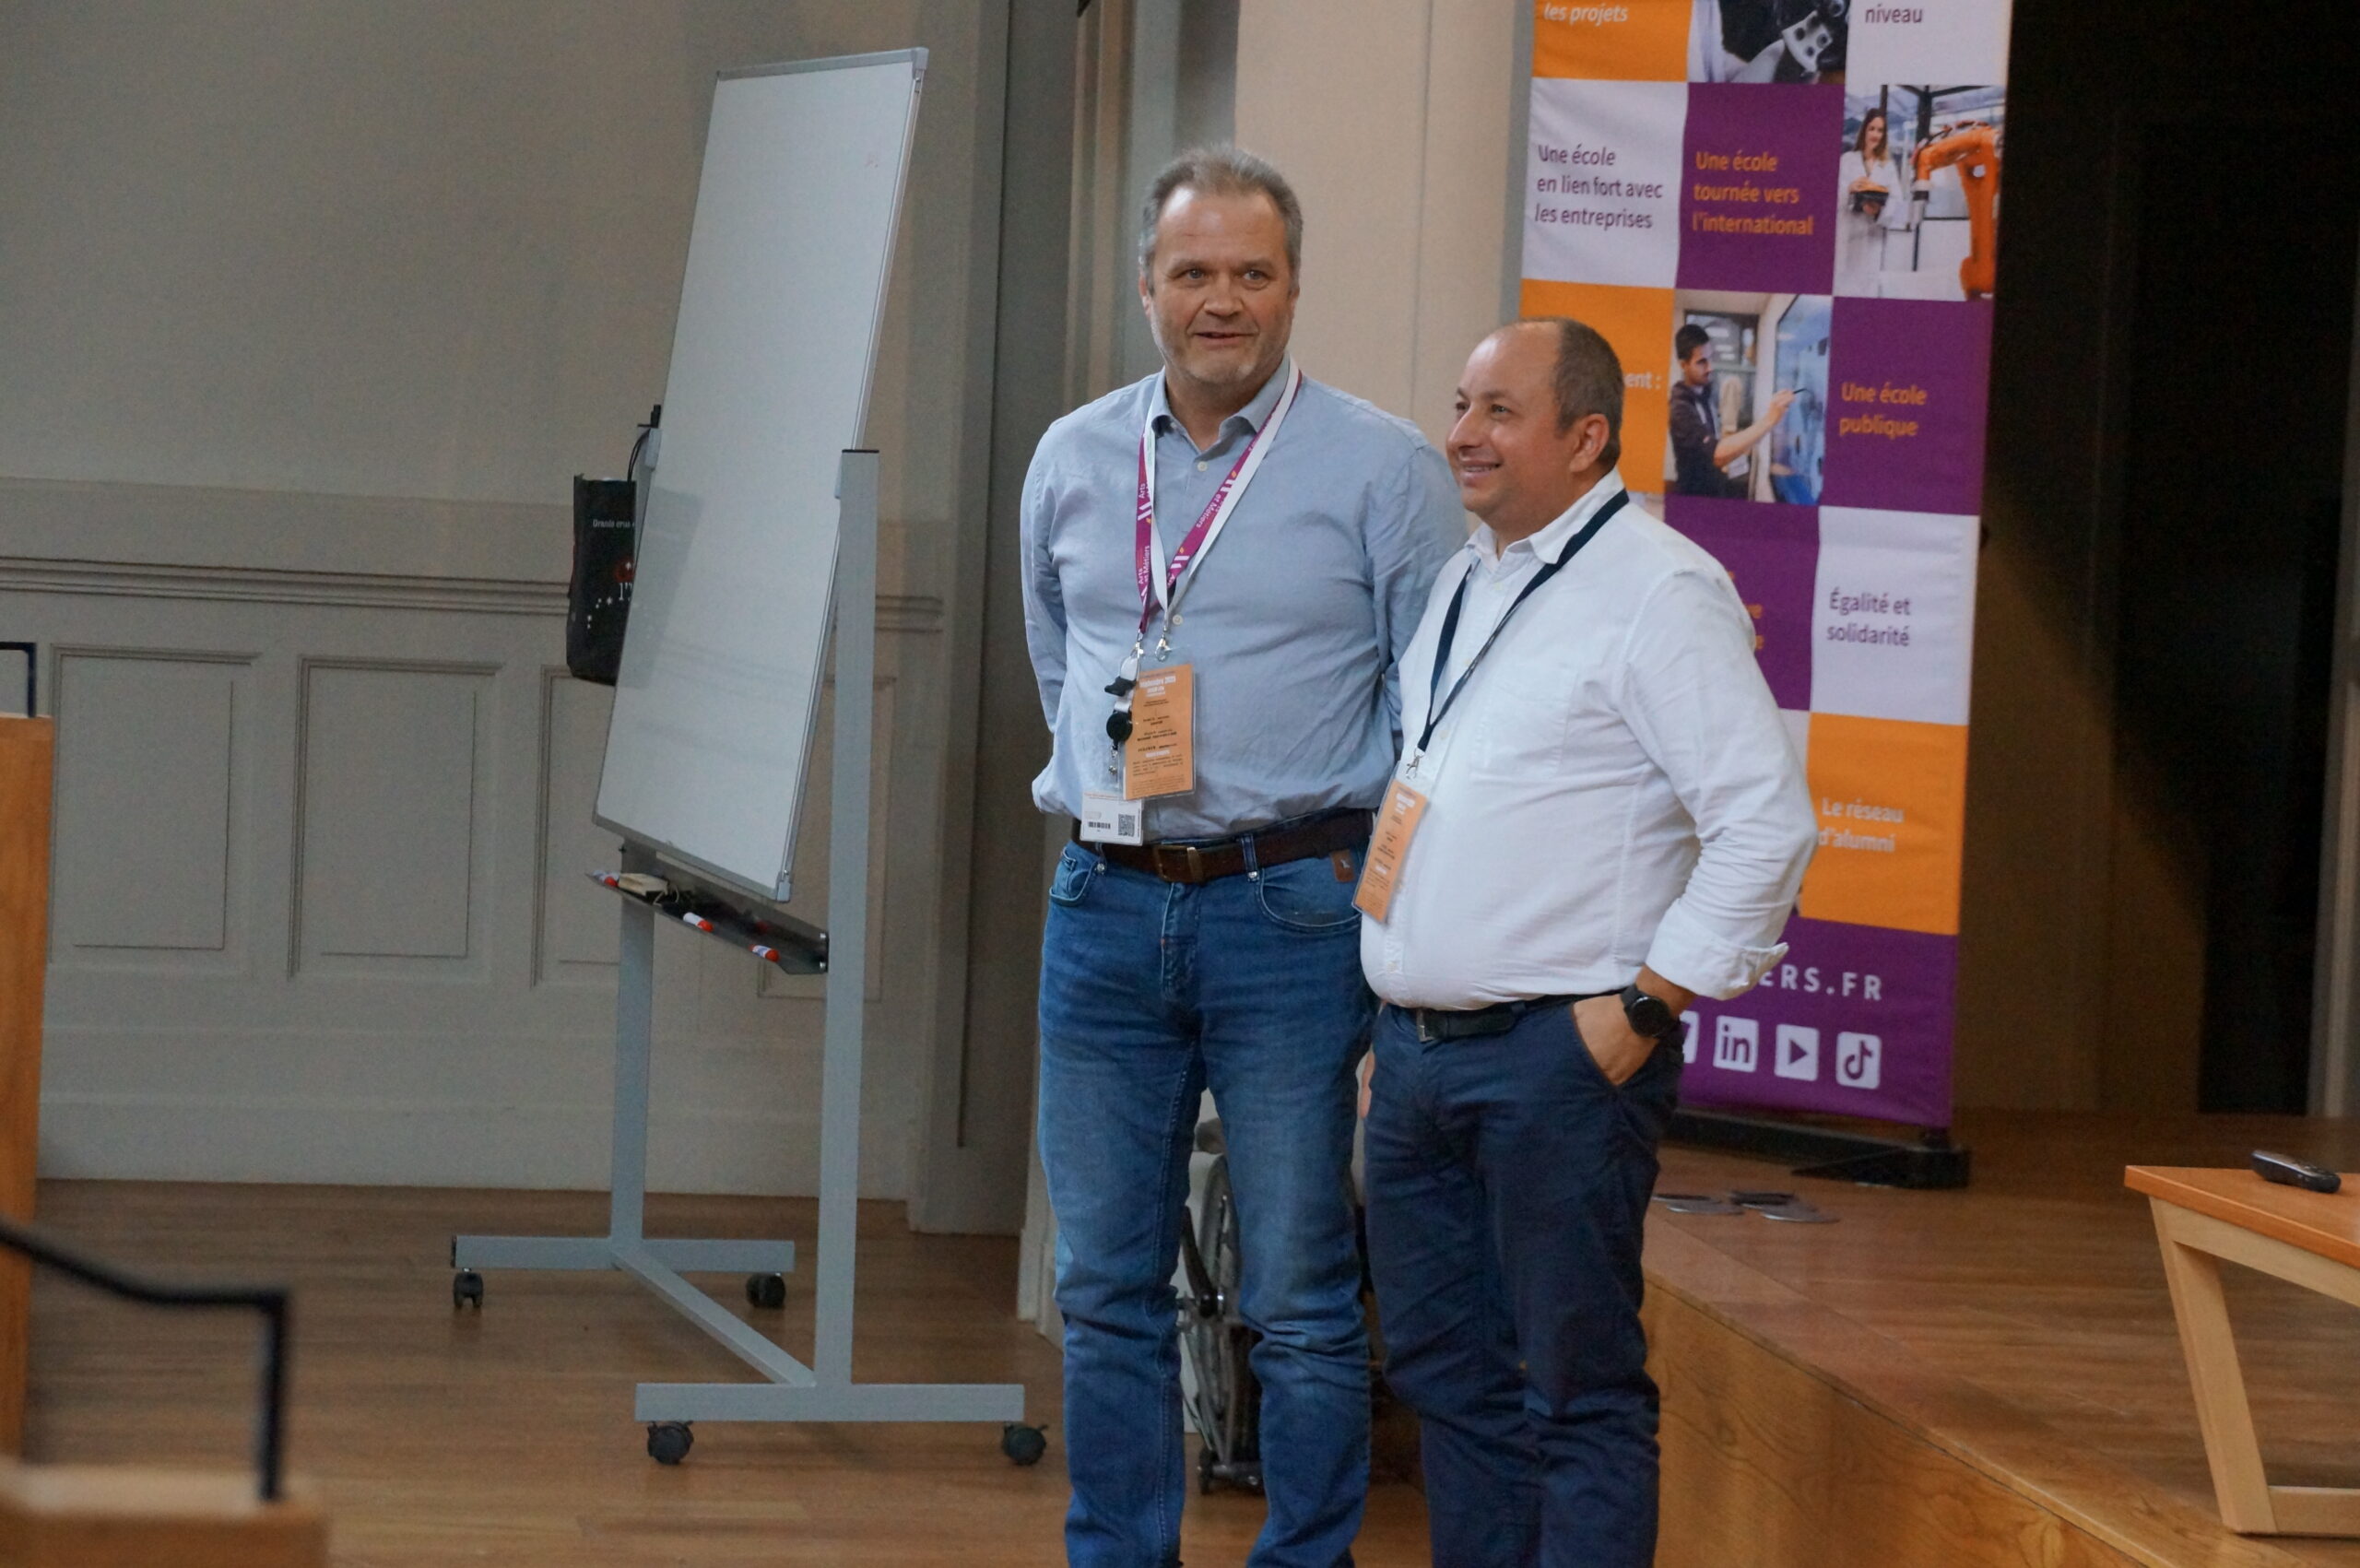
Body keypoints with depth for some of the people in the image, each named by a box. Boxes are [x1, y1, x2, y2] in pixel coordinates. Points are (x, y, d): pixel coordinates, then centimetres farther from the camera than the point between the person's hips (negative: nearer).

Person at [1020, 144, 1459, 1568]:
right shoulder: (1074, 461, 10)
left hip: (1288, 912, -4)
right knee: (1106, 1281, 8)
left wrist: (1365, 871, -4)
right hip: (1105, 912, 4)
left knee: (1302, 1296, -1)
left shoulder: (1382, 468, -3)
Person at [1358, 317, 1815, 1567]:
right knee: (1445, 1373, 12)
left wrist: (1643, 1008, -15)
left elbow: (1766, 821, -16)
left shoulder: (1658, 592, -10)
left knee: (1575, 1392, -4)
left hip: (1557, 1055, -9)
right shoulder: (1462, 583, 17)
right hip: (1417, 1045, 9)